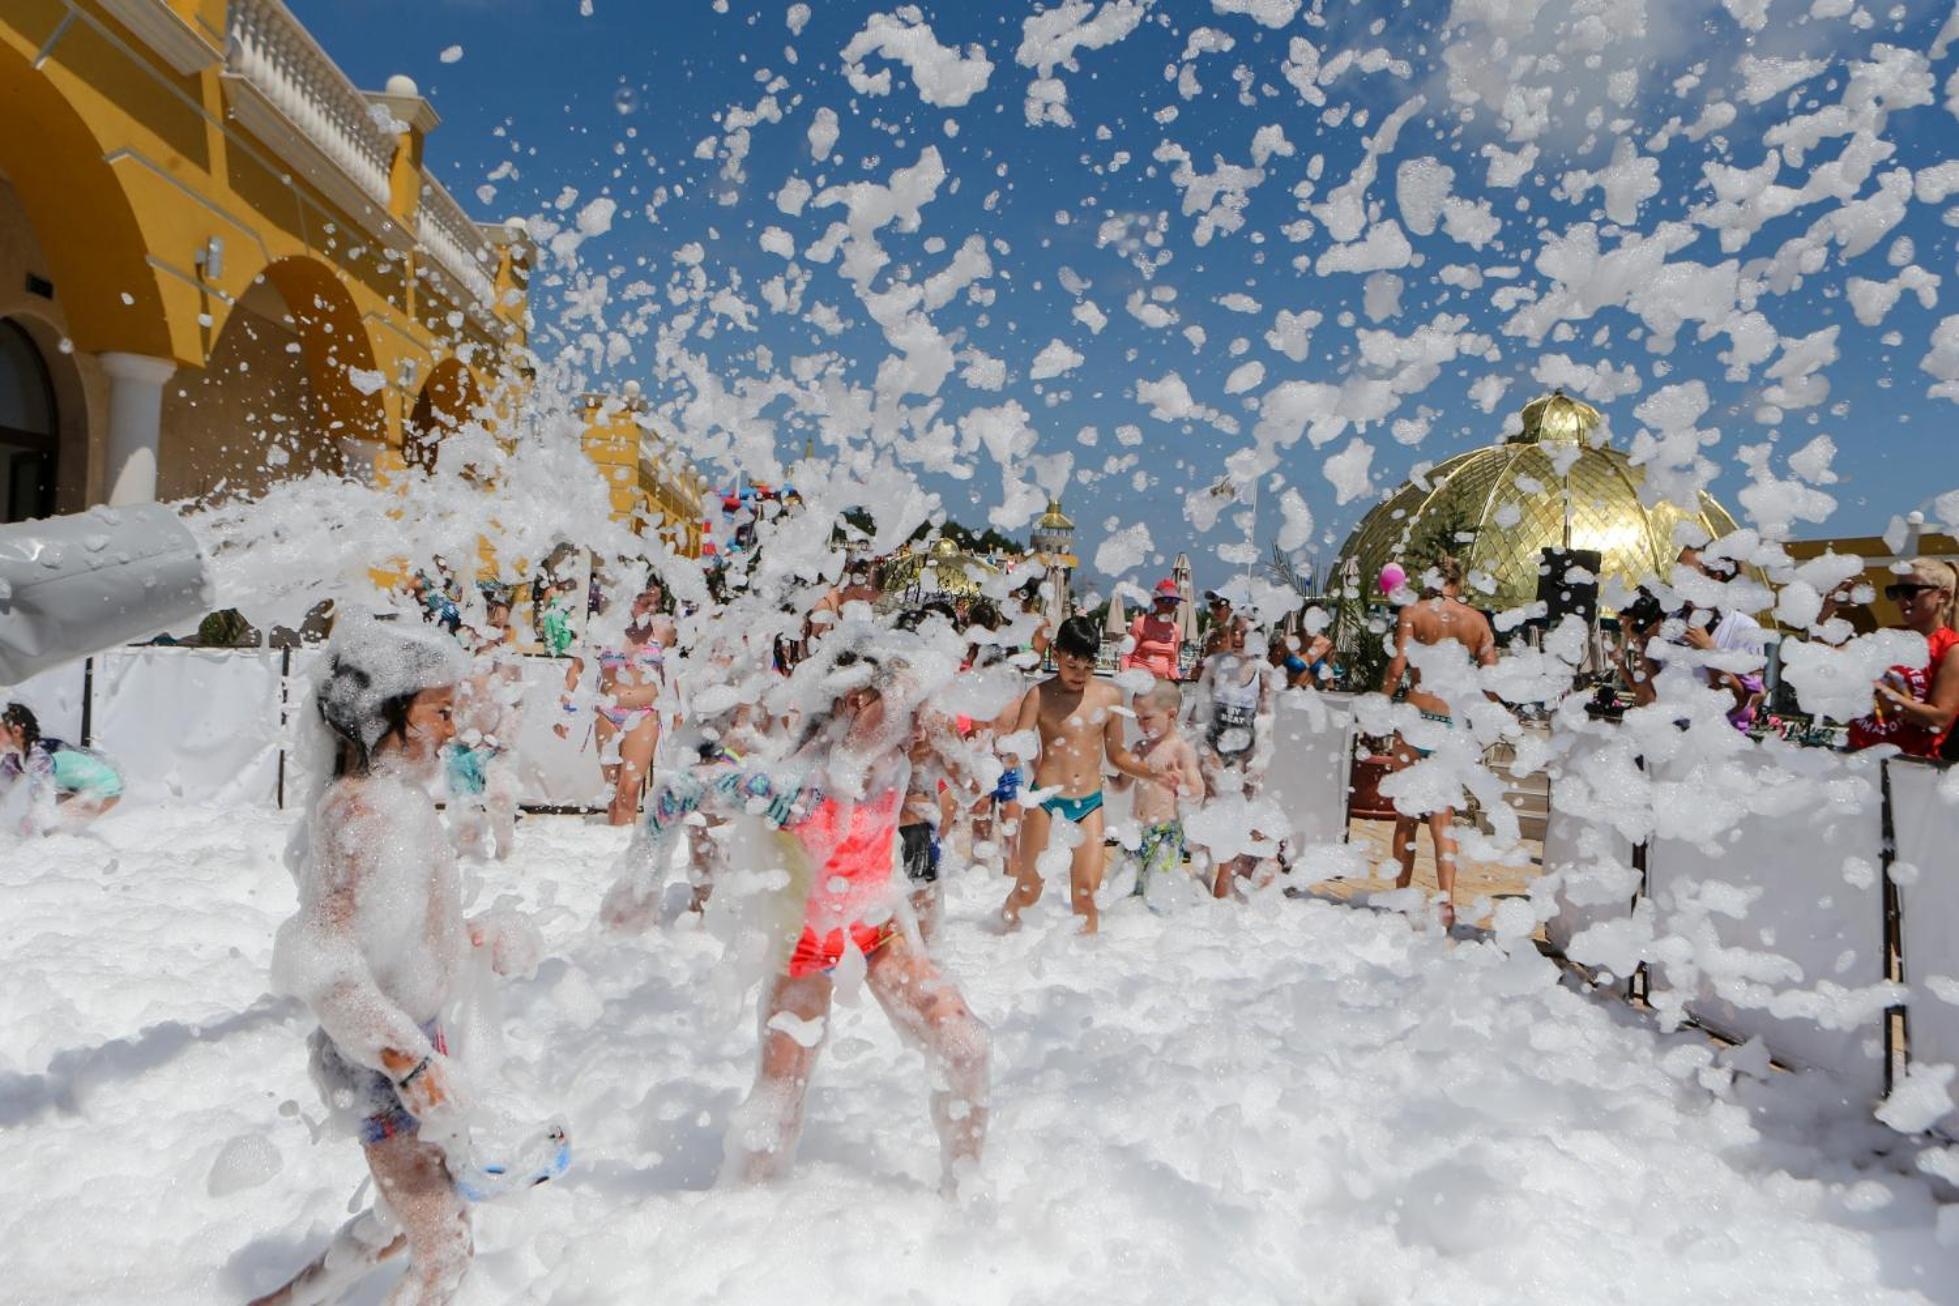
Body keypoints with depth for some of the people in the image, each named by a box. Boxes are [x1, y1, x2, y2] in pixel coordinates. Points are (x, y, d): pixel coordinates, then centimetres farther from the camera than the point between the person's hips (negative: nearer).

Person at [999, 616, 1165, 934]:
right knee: (1028, 892, 7)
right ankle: (1004, 933, 34)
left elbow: (1116, 754, 15)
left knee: (1085, 893, -4)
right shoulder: (1040, 696, -6)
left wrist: (1154, 775, 5)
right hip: (1045, 800, -2)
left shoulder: (1110, 697, 4)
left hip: (1090, 803, 2)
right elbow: (1015, 749, -9)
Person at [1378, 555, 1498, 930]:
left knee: (1406, 816, 9)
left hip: (1418, 719, -2)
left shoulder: (1413, 611, -2)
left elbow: (1397, 667, -11)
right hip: (1456, 725, 3)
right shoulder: (1477, 620, 6)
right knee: (1443, 816, 9)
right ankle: (1447, 900, -3)